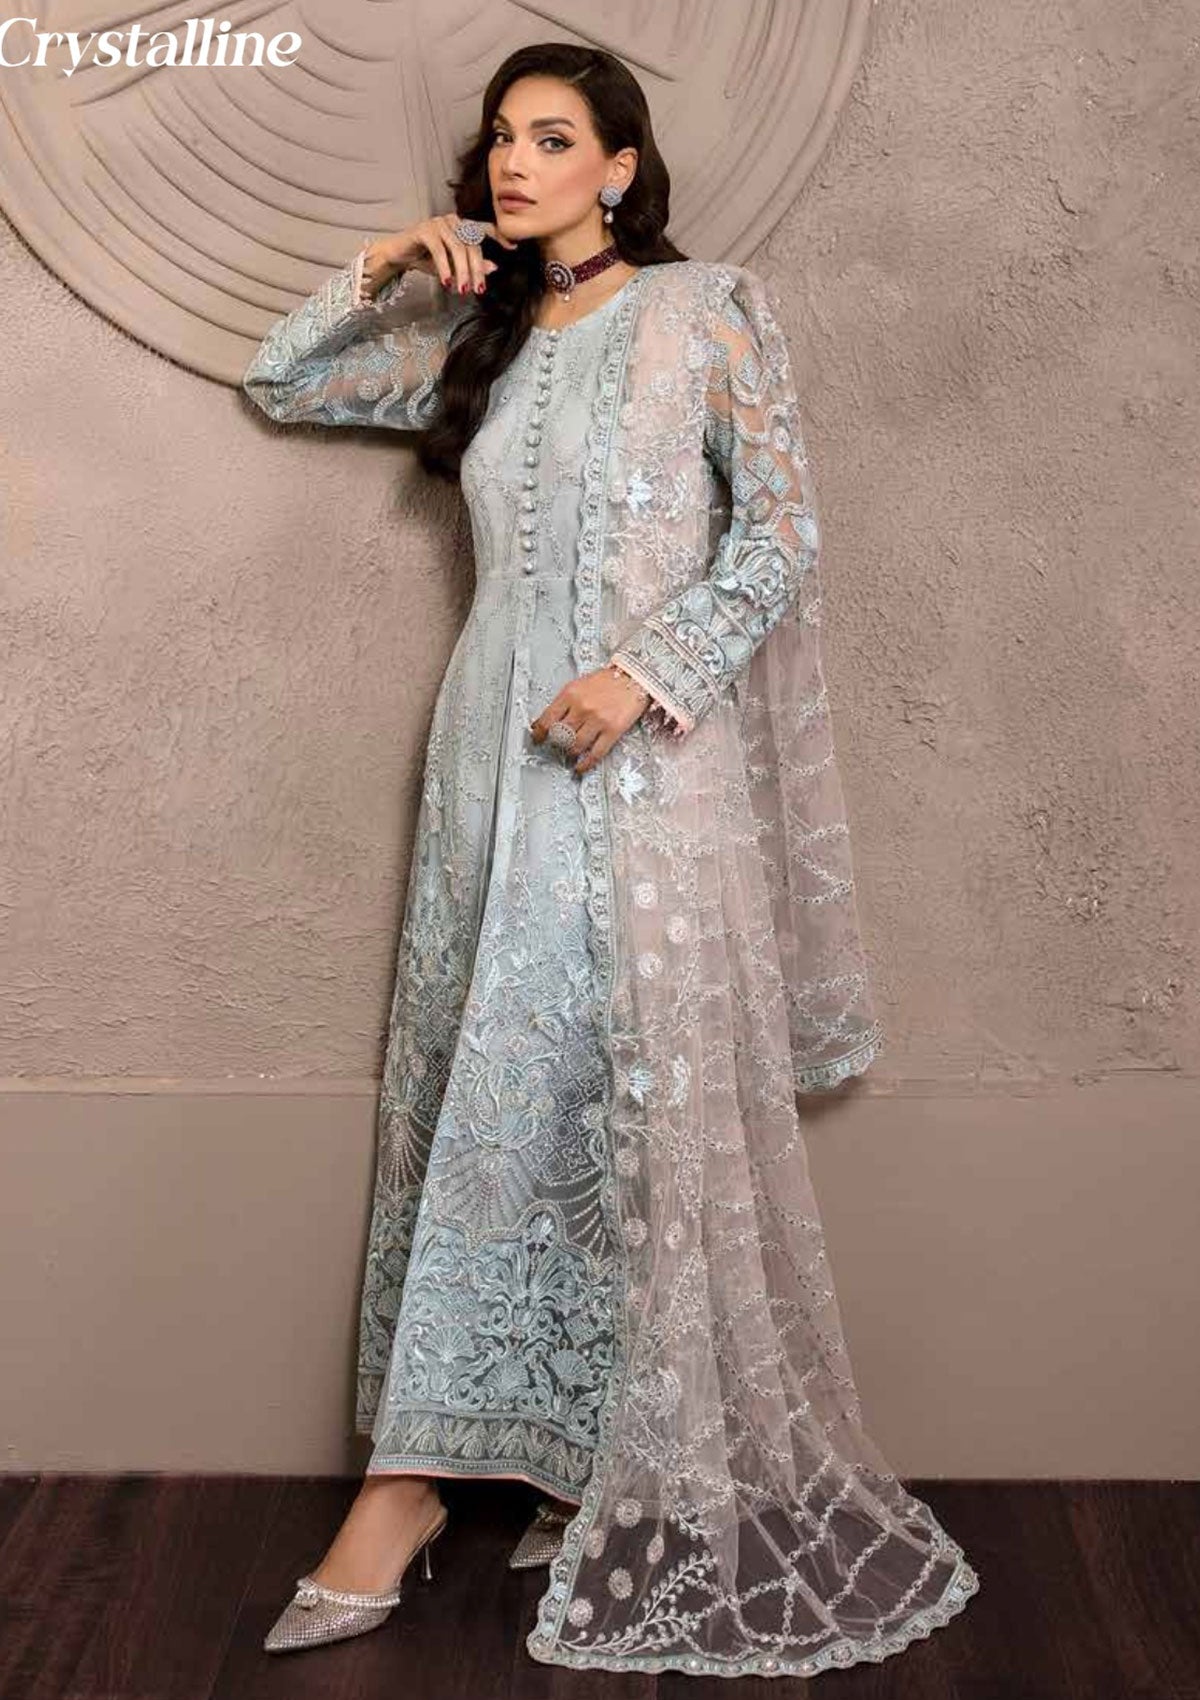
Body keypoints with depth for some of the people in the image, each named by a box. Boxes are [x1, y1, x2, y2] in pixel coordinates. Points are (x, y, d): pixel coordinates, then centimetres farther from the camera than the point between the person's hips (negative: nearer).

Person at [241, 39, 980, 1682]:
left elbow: (783, 533, -4)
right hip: (496, 743, 5)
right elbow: (280, 379, 25)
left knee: (642, 1098, -2)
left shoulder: (703, 310, 3)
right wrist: (384, 271, 10)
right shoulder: (474, 336, 17)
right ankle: (412, 1477, 13)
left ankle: (642, 1468, 15)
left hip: (647, 754, -4)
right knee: (483, 1091, 4)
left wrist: (646, 673, -16)